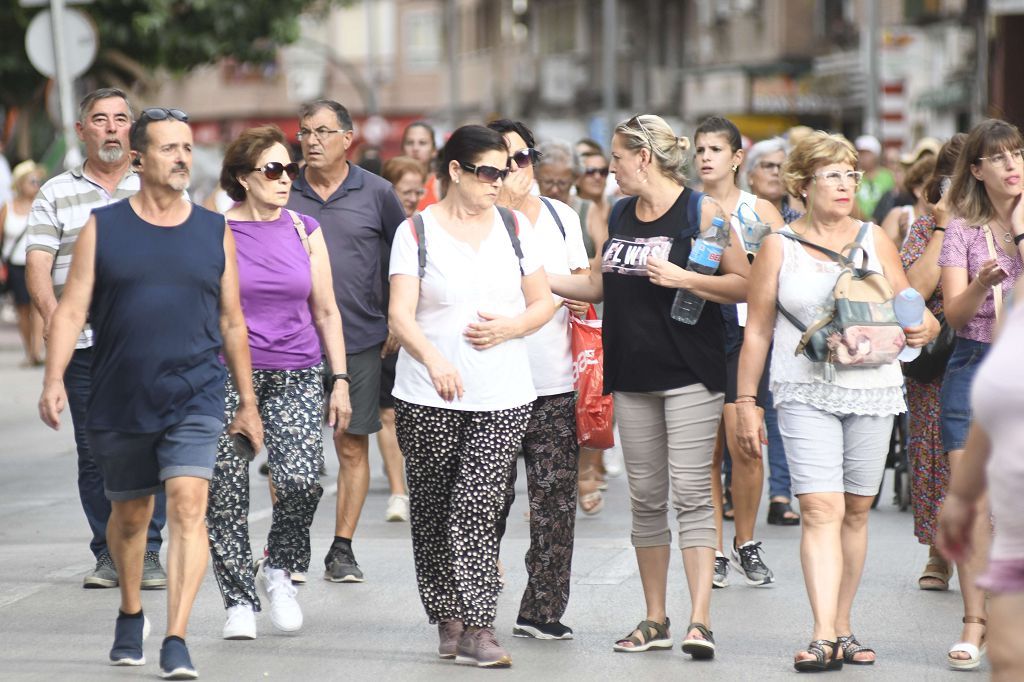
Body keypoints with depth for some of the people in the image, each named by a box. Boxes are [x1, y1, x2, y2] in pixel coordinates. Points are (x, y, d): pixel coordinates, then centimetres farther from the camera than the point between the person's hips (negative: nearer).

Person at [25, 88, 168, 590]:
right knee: (94, 453, 2)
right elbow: (38, 265, 2)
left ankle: (147, 553, 2)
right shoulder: (55, 195, 11)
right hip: (83, 344, 1)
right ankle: (107, 554, 10)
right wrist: (51, 314, -15)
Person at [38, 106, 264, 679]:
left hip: (196, 399, -1)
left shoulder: (214, 231, 6)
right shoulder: (103, 228, 3)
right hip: (120, 399, 1)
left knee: (188, 506, -16)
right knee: (129, 514, 15)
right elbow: (72, 309, 0)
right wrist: (54, 379, -14)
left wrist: (248, 402, 12)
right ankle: (131, 617, 39)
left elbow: (232, 322, 11)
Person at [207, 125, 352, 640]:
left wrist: (340, 380, 9)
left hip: (296, 375, 1)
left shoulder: (304, 230, 9)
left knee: (301, 480, -17)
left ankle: (279, 567, 8)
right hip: (227, 374, -1)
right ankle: (239, 600, 11)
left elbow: (326, 312, 14)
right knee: (226, 491, -3)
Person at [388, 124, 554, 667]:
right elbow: (400, 313, -9)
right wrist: (433, 358, -29)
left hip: (502, 399, 1)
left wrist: (510, 326, -8)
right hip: (429, 398, 0)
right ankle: (448, 620, 20)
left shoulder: (514, 227, 10)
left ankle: (477, 630, -13)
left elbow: (543, 302, 14)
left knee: (476, 509, -11)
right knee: (432, 512, 6)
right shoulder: (417, 232, 1)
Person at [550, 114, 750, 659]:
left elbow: (744, 285, -8)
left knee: (691, 495, -12)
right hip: (633, 375, 7)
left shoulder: (701, 212, -7)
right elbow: (601, 286, 22)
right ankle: (655, 620, 16)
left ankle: (699, 620, -15)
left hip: (691, 374, -6)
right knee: (646, 498, 9)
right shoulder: (620, 215, 13)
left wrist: (683, 278, -19)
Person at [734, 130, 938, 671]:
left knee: (856, 511, 7)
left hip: (873, 390, 3)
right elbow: (757, 330, 6)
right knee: (821, 509, -14)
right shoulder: (778, 247, 3)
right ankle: (823, 637, -19)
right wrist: (745, 402, 3)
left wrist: (924, 329, -11)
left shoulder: (873, 240, 9)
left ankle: (843, 630, 18)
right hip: (805, 392, -3)